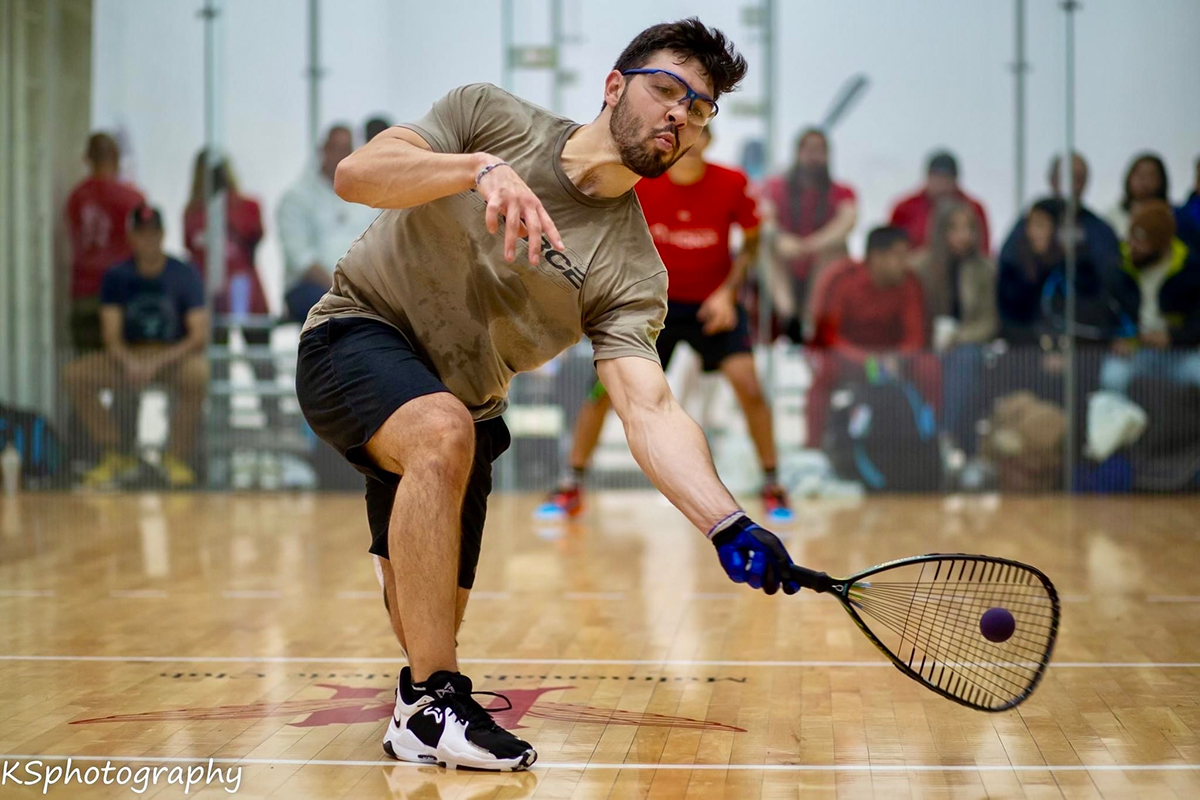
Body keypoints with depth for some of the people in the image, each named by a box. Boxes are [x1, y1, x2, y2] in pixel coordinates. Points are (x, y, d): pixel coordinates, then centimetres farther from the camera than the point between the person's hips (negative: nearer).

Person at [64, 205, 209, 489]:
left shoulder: (184, 275, -7)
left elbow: (199, 335, -15)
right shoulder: (116, 277, 0)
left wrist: (157, 362, -28)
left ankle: (178, 456, -18)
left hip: (175, 356, -3)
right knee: (76, 374, -22)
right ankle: (114, 455, -8)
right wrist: (130, 363, -27)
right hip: (129, 357, 3)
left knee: (198, 371, -38)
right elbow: (111, 336, -5)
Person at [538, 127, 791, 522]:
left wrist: (728, 292, -14)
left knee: (748, 385, -17)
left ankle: (772, 486, 0)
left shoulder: (731, 183, -16)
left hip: (714, 302, 0)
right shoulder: (640, 182, -16)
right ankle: (571, 486, 5)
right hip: (657, 299, 1)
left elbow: (751, 241, -2)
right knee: (606, 385, -9)